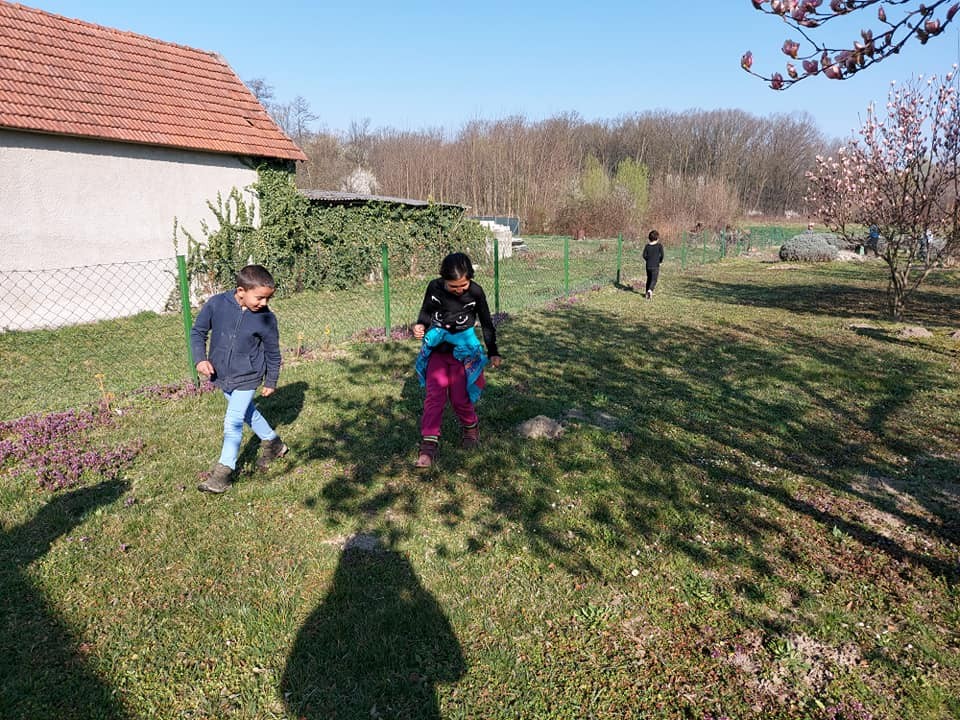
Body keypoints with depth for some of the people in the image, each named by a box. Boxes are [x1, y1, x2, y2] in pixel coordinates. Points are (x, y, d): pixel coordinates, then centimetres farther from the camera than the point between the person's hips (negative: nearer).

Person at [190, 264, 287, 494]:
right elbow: (198, 331, -2)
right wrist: (200, 358, -17)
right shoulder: (217, 304, -16)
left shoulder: (266, 319, -18)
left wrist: (271, 382, 5)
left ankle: (223, 472, 7)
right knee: (248, 413, 21)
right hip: (221, 375, 4)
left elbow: (273, 353, -4)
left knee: (233, 423, -6)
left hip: (247, 378, -4)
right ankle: (273, 443, 43)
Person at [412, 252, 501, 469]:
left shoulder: (476, 292, -11)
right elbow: (426, 311, 7)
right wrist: (420, 325, -15)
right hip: (437, 349, 1)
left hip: (463, 351, -1)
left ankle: (470, 427, 30)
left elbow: (486, 323, 1)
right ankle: (429, 444, -3)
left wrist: (493, 352, 6)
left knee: (460, 398, 0)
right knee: (435, 396, -7)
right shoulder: (434, 287, -10)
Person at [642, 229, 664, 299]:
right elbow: (662, 255, -8)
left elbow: (644, 255, -3)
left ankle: (647, 293, 21)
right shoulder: (659, 246, -6)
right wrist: (660, 261, 11)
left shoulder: (647, 246, 1)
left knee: (649, 279, 17)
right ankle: (650, 290, -29)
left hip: (648, 265, 4)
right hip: (655, 266, -3)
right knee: (654, 280, -4)